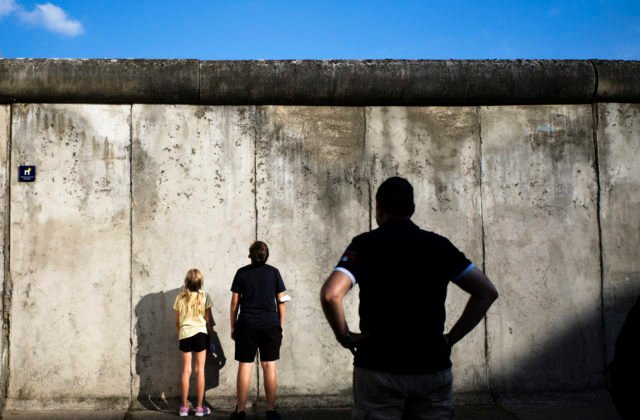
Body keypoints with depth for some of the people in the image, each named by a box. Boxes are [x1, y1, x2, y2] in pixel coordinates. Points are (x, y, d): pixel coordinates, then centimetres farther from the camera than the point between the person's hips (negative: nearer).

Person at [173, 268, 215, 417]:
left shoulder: (180, 297, 2)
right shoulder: (204, 296, -4)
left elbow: (177, 322, 8)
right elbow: (209, 319, 0)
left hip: (184, 334, 2)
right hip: (200, 333, -2)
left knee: (186, 370, 8)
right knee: (200, 370, 3)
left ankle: (184, 407, 11)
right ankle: (200, 407, 6)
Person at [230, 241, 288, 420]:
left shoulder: (242, 273, 2)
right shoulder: (274, 272, 3)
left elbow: (235, 302, 2)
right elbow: (281, 301, 3)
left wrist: (233, 326, 10)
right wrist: (281, 326, 10)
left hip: (247, 326, 0)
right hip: (270, 325, 0)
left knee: (245, 366, 4)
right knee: (269, 366, 4)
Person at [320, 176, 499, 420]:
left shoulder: (365, 244, -5)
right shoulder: (439, 245, 5)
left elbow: (330, 294, -20)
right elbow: (487, 292, 5)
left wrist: (344, 336, -5)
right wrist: (451, 337, 6)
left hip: (378, 368, -2)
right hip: (433, 367, 3)